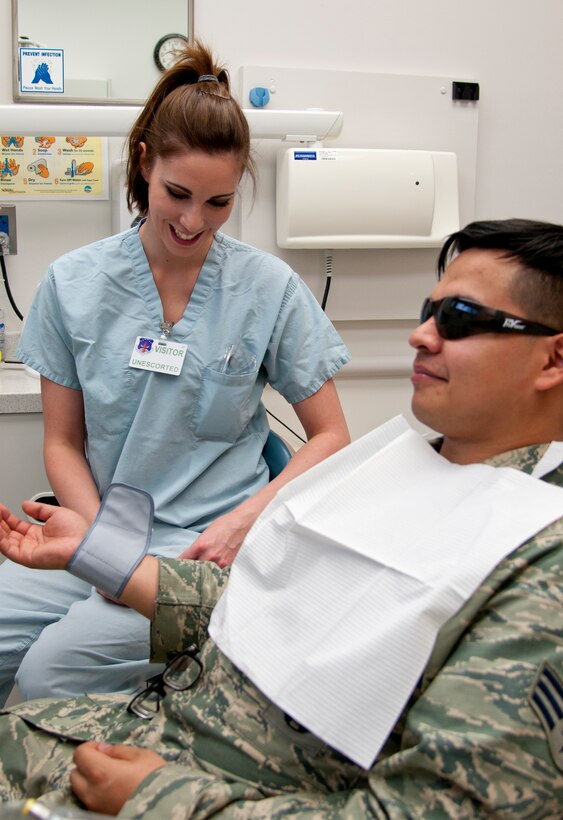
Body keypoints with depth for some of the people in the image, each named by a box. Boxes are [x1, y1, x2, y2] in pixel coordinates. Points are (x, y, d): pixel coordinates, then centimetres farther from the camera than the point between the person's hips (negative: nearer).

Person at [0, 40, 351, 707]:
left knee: (54, 667, -25)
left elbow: (330, 436, 2)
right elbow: (63, 443, 7)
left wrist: (242, 523, -12)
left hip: (209, 541, -3)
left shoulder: (271, 288, -2)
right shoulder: (73, 283, 3)